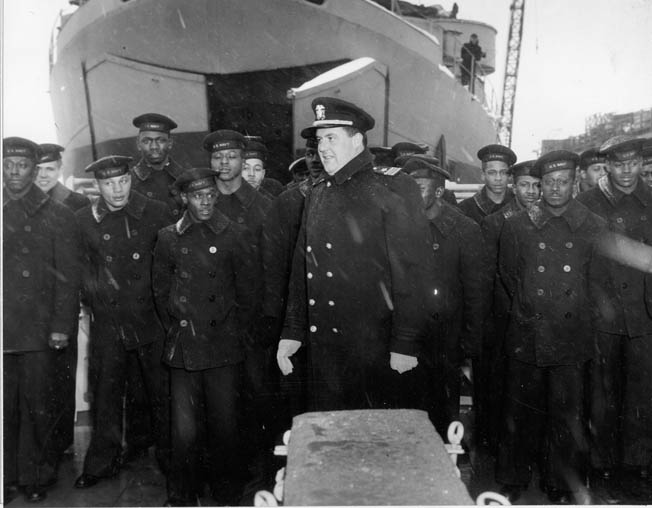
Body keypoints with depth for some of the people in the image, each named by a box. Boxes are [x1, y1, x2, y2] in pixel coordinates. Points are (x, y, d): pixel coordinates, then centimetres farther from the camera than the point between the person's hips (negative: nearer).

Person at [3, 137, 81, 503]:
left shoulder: (57, 216, 3)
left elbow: (68, 277, -1)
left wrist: (62, 326, -7)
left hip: (40, 332, -2)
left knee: (38, 407, 3)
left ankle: (37, 477, 18)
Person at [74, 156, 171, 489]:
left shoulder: (156, 213, -3)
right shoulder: (83, 220, 1)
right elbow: (80, 270, 10)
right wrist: (92, 301, 2)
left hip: (152, 319, -1)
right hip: (107, 322, 1)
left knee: (162, 394, 8)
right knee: (105, 395, 10)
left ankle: (170, 460, 26)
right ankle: (102, 463, 28)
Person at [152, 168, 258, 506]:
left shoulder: (233, 235, 2)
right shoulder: (169, 238, 6)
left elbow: (247, 287, 6)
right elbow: (160, 288, 15)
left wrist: (236, 330, 6)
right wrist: (174, 327, 12)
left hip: (225, 347, -1)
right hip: (183, 347, 1)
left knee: (224, 424, 4)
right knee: (184, 430, 3)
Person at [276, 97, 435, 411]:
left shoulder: (392, 191, -7)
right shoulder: (317, 196, 12)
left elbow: (413, 272, -13)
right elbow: (301, 270, 14)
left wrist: (406, 345, -16)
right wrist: (292, 333, 11)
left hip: (378, 353, -5)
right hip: (323, 352, 6)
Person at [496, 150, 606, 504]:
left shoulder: (594, 227, 2)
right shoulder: (517, 225, 3)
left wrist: (575, 312, 9)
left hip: (572, 338, 0)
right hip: (526, 336, 0)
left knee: (567, 414, 7)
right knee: (520, 411, 7)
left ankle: (563, 487, 25)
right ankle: (513, 481, 25)